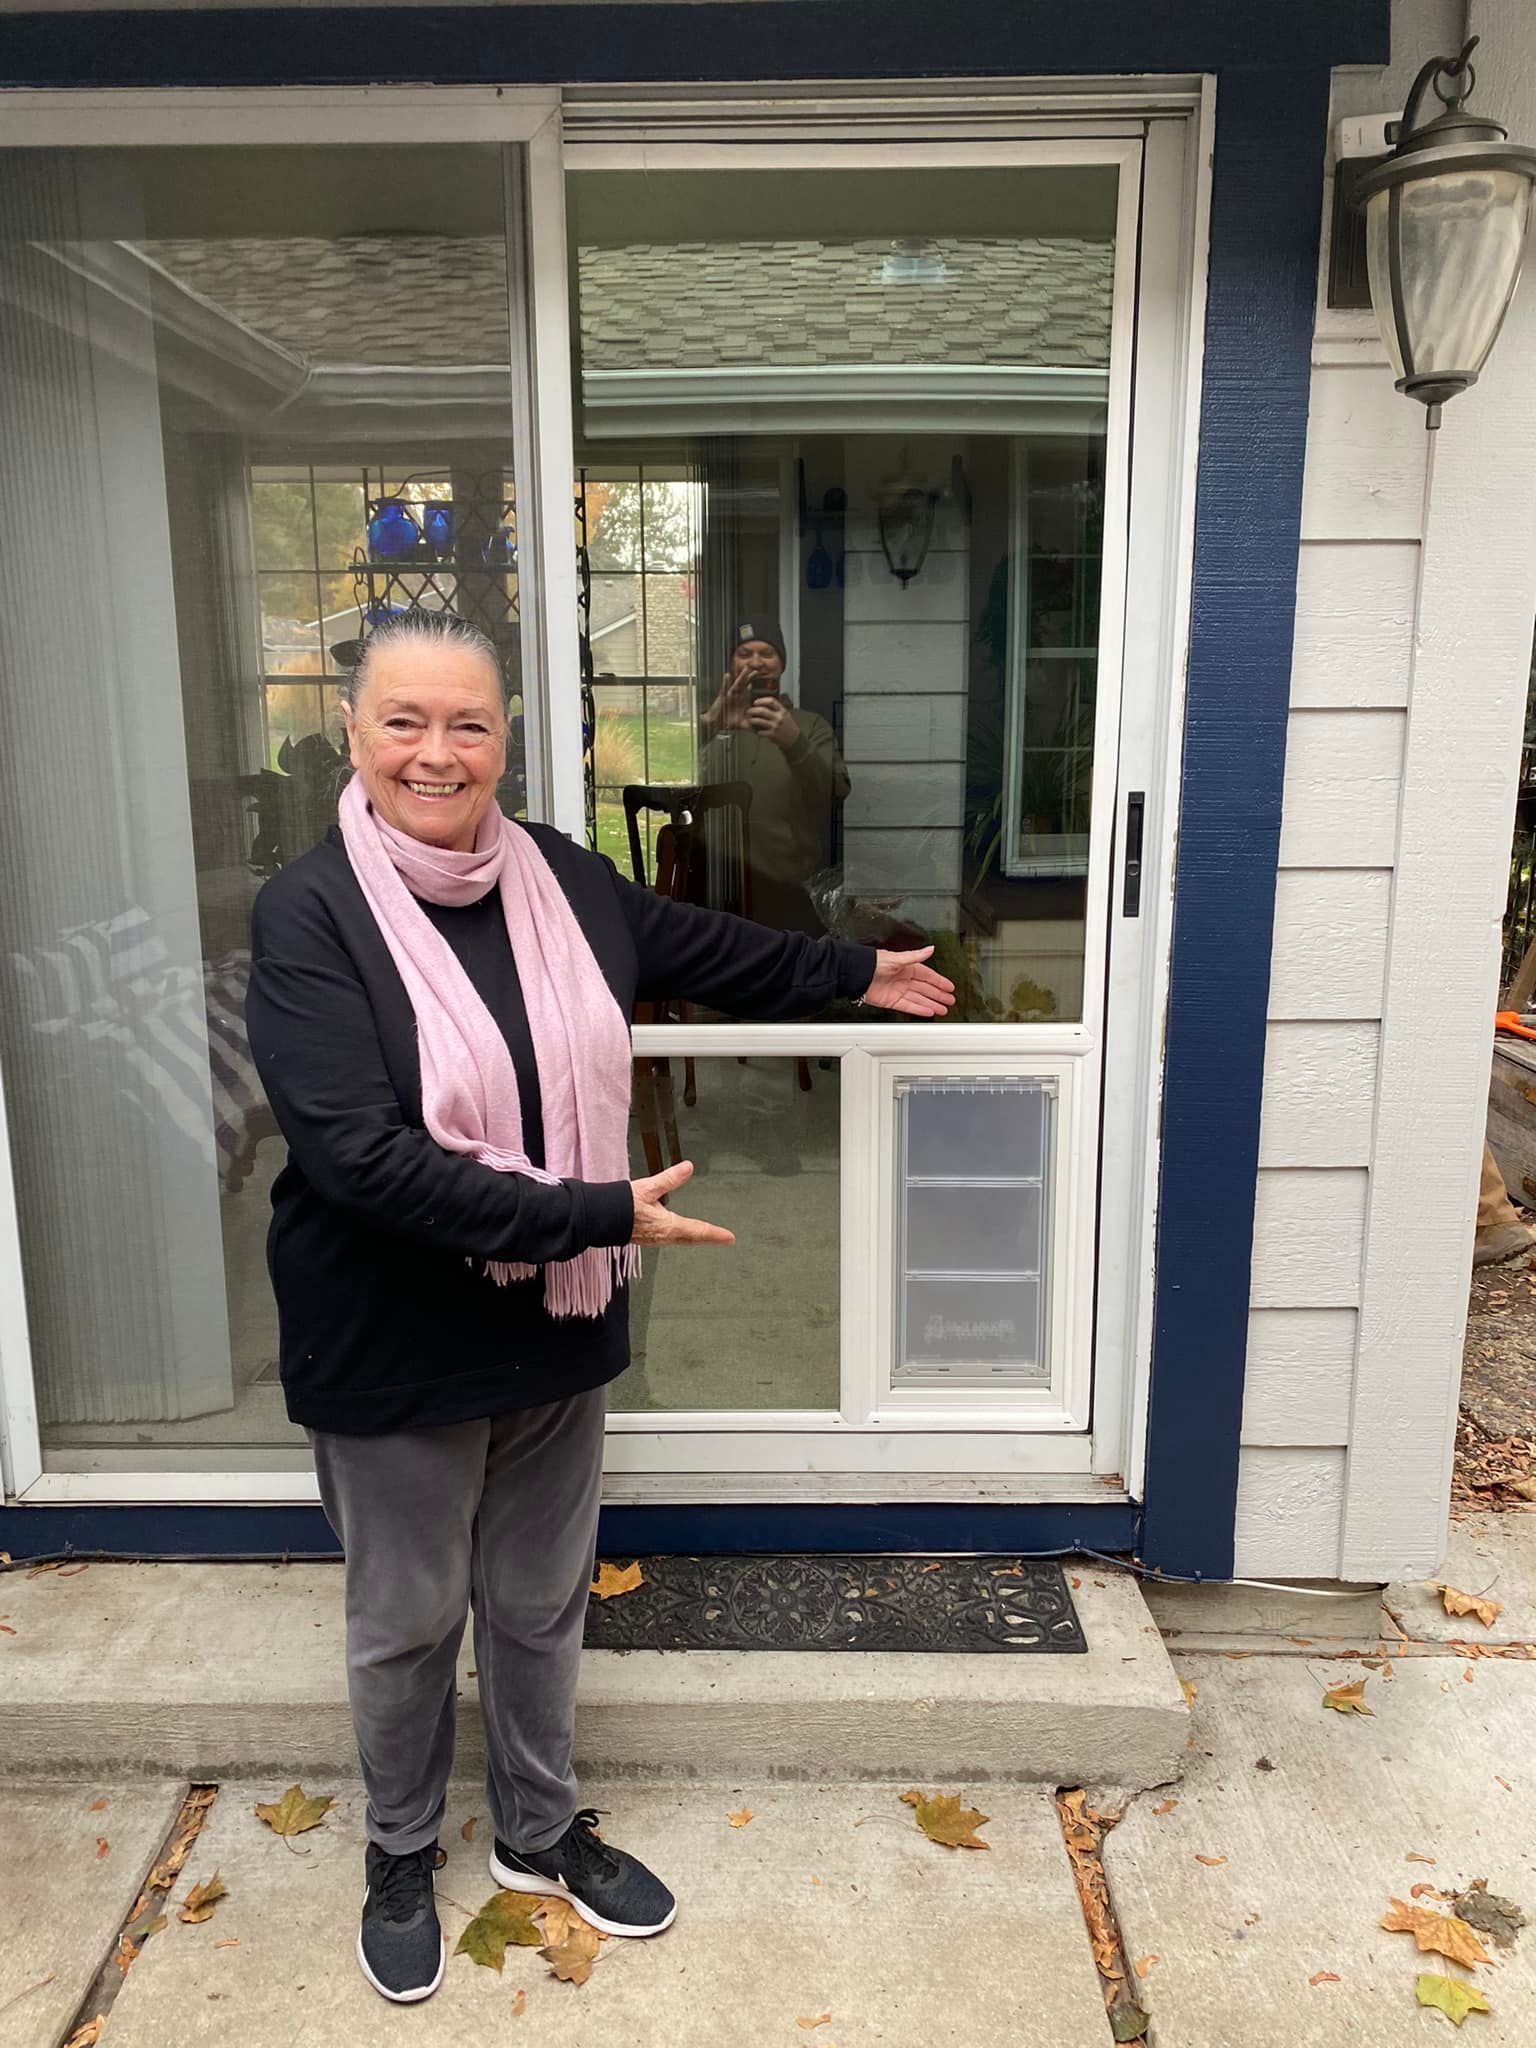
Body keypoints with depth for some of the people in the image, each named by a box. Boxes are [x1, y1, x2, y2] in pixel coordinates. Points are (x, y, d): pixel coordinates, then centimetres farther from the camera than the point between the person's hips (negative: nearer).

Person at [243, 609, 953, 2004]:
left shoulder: (563, 880, -2)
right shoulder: (308, 916, -18)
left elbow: (703, 946, 16)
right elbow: (360, 1156, -26)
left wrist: (856, 974, 25)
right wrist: (599, 1214, -27)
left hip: (556, 1327, 5)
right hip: (395, 1351, -4)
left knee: (541, 1601, 21)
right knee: (407, 1621, 17)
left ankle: (540, 1831, 46)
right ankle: (400, 1854, 45)